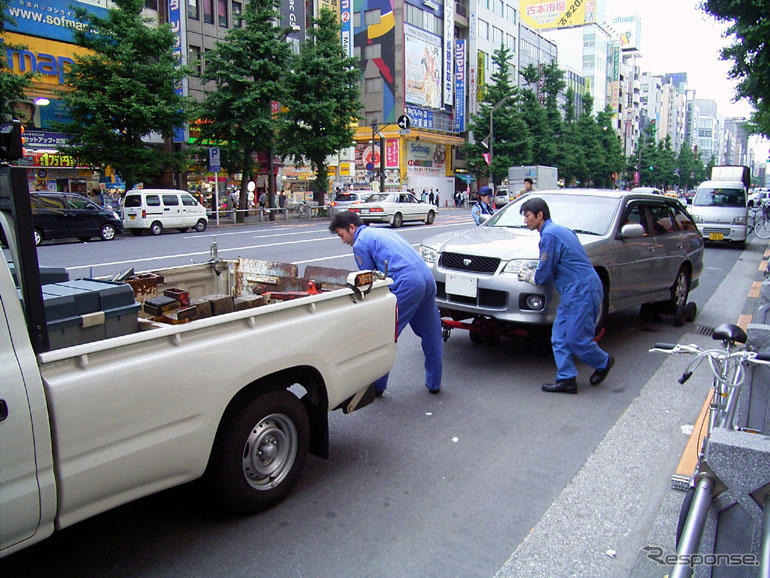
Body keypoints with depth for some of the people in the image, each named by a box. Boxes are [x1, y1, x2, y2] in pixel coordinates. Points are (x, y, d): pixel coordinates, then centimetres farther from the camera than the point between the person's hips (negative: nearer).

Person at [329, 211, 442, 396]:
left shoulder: (360, 243, 2)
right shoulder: (383, 231, 29)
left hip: (407, 284, -9)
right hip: (427, 278, 9)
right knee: (431, 335, 16)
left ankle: (377, 385, 12)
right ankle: (434, 383, 28)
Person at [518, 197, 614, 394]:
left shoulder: (549, 234, -14)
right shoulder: (559, 230, 18)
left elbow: (545, 273, -12)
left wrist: (531, 277, 8)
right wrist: (534, 274, 17)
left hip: (582, 291, -10)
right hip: (574, 292, 10)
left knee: (577, 339, -2)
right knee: (559, 338, 7)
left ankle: (603, 362, 23)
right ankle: (566, 379, 10)